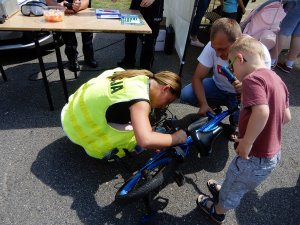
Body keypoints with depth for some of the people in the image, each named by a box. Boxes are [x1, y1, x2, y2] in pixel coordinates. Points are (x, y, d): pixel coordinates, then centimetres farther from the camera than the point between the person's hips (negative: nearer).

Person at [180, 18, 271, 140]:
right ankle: (214, 107, 10)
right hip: (218, 88, 2)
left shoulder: (260, 52, -27)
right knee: (185, 94, -22)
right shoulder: (213, 46, -24)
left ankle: (235, 123, 9)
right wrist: (204, 104, -33)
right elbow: (197, 78, -18)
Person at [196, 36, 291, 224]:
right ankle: (228, 191, 57)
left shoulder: (252, 78, -23)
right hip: (273, 154, 8)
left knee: (234, 186, 19)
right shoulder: (277, 79, 5)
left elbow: (262, 111, -38)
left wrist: (246, 142, -28)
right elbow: (287, 117, 10)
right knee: (242, 181, 32)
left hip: (255, 157, -8)